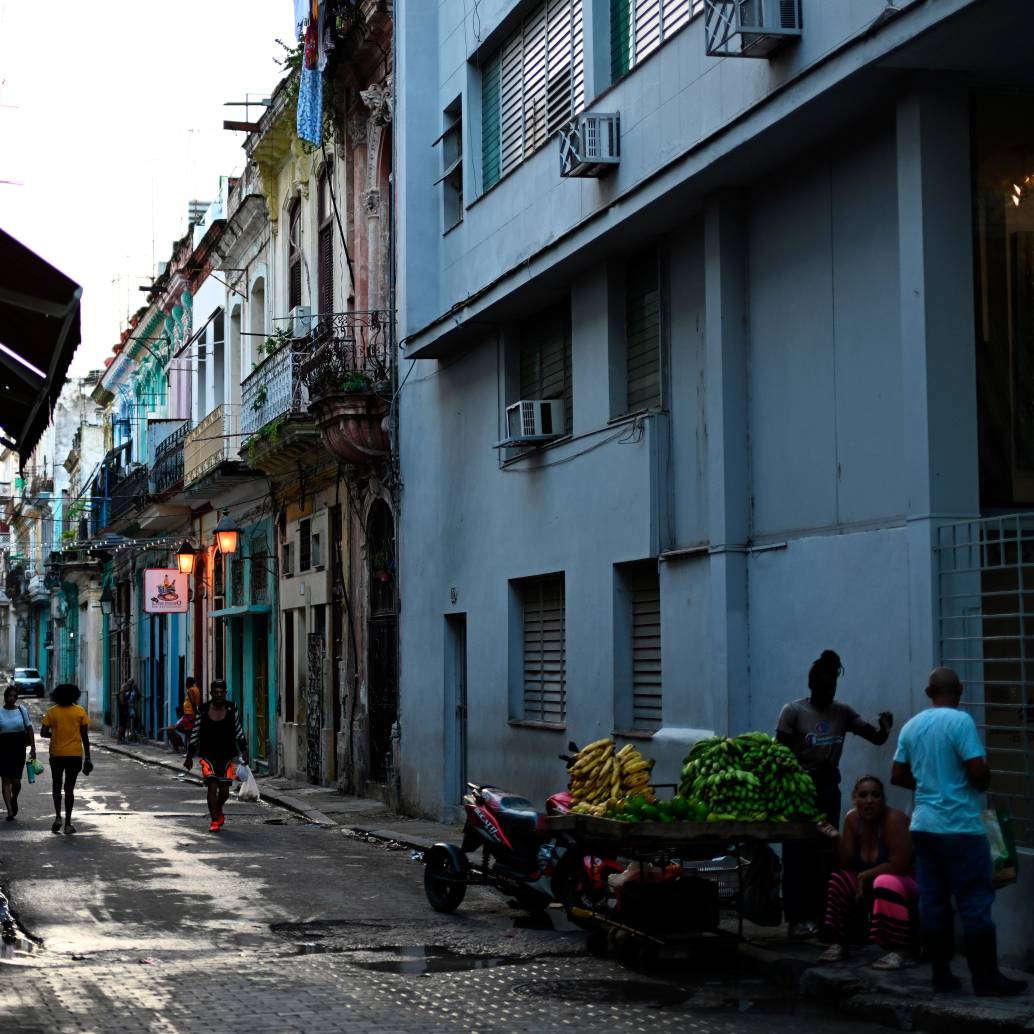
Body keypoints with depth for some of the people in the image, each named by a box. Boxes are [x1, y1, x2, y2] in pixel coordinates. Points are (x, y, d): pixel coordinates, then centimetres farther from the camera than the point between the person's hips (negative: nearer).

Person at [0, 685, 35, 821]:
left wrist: (33, 748, 1)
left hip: (19, 748, 1)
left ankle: (14, 799, 35)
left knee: (16, 780, 2)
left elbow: (29, 729, 4)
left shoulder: (22, 709, 1)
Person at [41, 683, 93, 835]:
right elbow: (85, 736, -2)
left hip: (57, 754, 0)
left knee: (57, 786, 16)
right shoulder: (80, 711, -3)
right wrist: (87, 757, 4)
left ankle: (58, 817, -1)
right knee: (69, 788, 4)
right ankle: (68, 823, 2)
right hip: (75, 754, 0)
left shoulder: (52, 712, -3)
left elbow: (43, 733, -7)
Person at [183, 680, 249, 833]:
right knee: (212, 786, -15)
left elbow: (238, 731, 8)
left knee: (224, 790, 4)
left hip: (227, 756, 2)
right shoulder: (203, 710, -4)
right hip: (208, 755, -2)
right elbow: (195, 734, 5)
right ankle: (214, 820, -5)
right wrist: (189, 757, 8)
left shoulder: (232, 708, -1)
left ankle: (218, 810, 37)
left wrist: (244, 751, 1)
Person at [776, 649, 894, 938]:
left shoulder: (843, 712, 6)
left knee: (824, 854, 7)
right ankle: (797, 918, 1)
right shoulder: (793, 711, -7)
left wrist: (885, 727, -18)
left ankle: (818, 915, 15)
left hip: (828, 786, 5)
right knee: (797, 854, -3)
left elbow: (876, 739, 4)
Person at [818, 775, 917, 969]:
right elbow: (847, 863, -3)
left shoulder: (894, 819, -23)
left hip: (905, 883, -6)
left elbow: (899, 866, -26)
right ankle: (837, 943, -6)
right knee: (839, 877, -15)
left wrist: (866, 875, -16)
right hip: (870, 886, 6)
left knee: (886, 883, -36)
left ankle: (901, 951, -31)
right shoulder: (852, 819, -5)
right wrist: (838, 839, -20)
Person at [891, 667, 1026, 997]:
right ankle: (986, 978, 2)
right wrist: (982, 783, 3)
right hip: (960, 826, -6)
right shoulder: (960, 721, -12)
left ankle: (941, 974, 11)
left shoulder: (911, 726, 7)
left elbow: (898, 776, 12)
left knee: (932, 903, 8)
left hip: (923, 824, 6)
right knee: (975, 902, -1)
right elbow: (979, 772, -18)